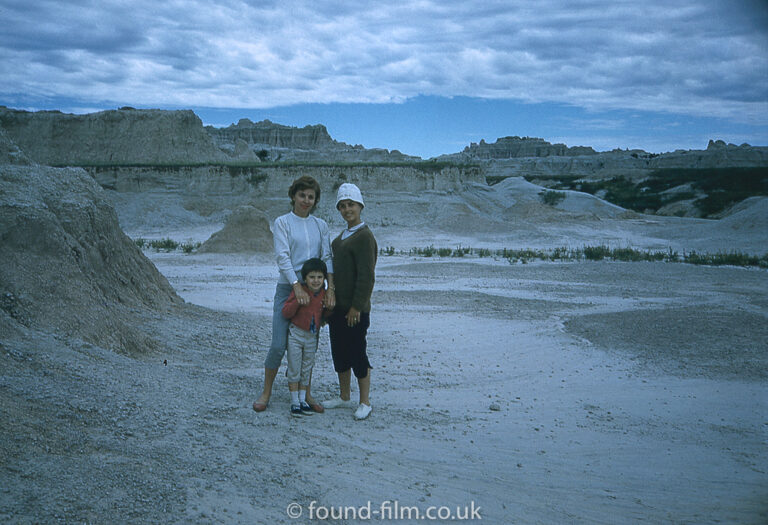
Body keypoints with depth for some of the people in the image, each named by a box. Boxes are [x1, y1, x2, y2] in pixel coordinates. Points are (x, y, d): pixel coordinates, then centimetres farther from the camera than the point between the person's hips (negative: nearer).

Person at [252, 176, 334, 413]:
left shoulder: (321, 225, 10)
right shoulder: (282, 222, -1)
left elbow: (327, 258, 4)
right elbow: (282, 257, -11)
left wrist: (330, 287, -10)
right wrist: (297, 287, -22)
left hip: (314, 289, 3)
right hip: (288, 288, -3)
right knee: (279, 345, -3)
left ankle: (306, 394, 19)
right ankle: (266, 392, 13)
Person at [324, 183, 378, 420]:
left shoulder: (364, 236, -15)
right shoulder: (343, 235, 14)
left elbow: (366, 276, -19)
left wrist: (356, 307, -20)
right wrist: (331, 299, 18)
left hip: (355, 308, -9)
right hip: (338, 306, 9)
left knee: (357, 354, 0)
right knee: (339, 352, 16)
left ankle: (365, 402, 13)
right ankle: (344, 398, 29)